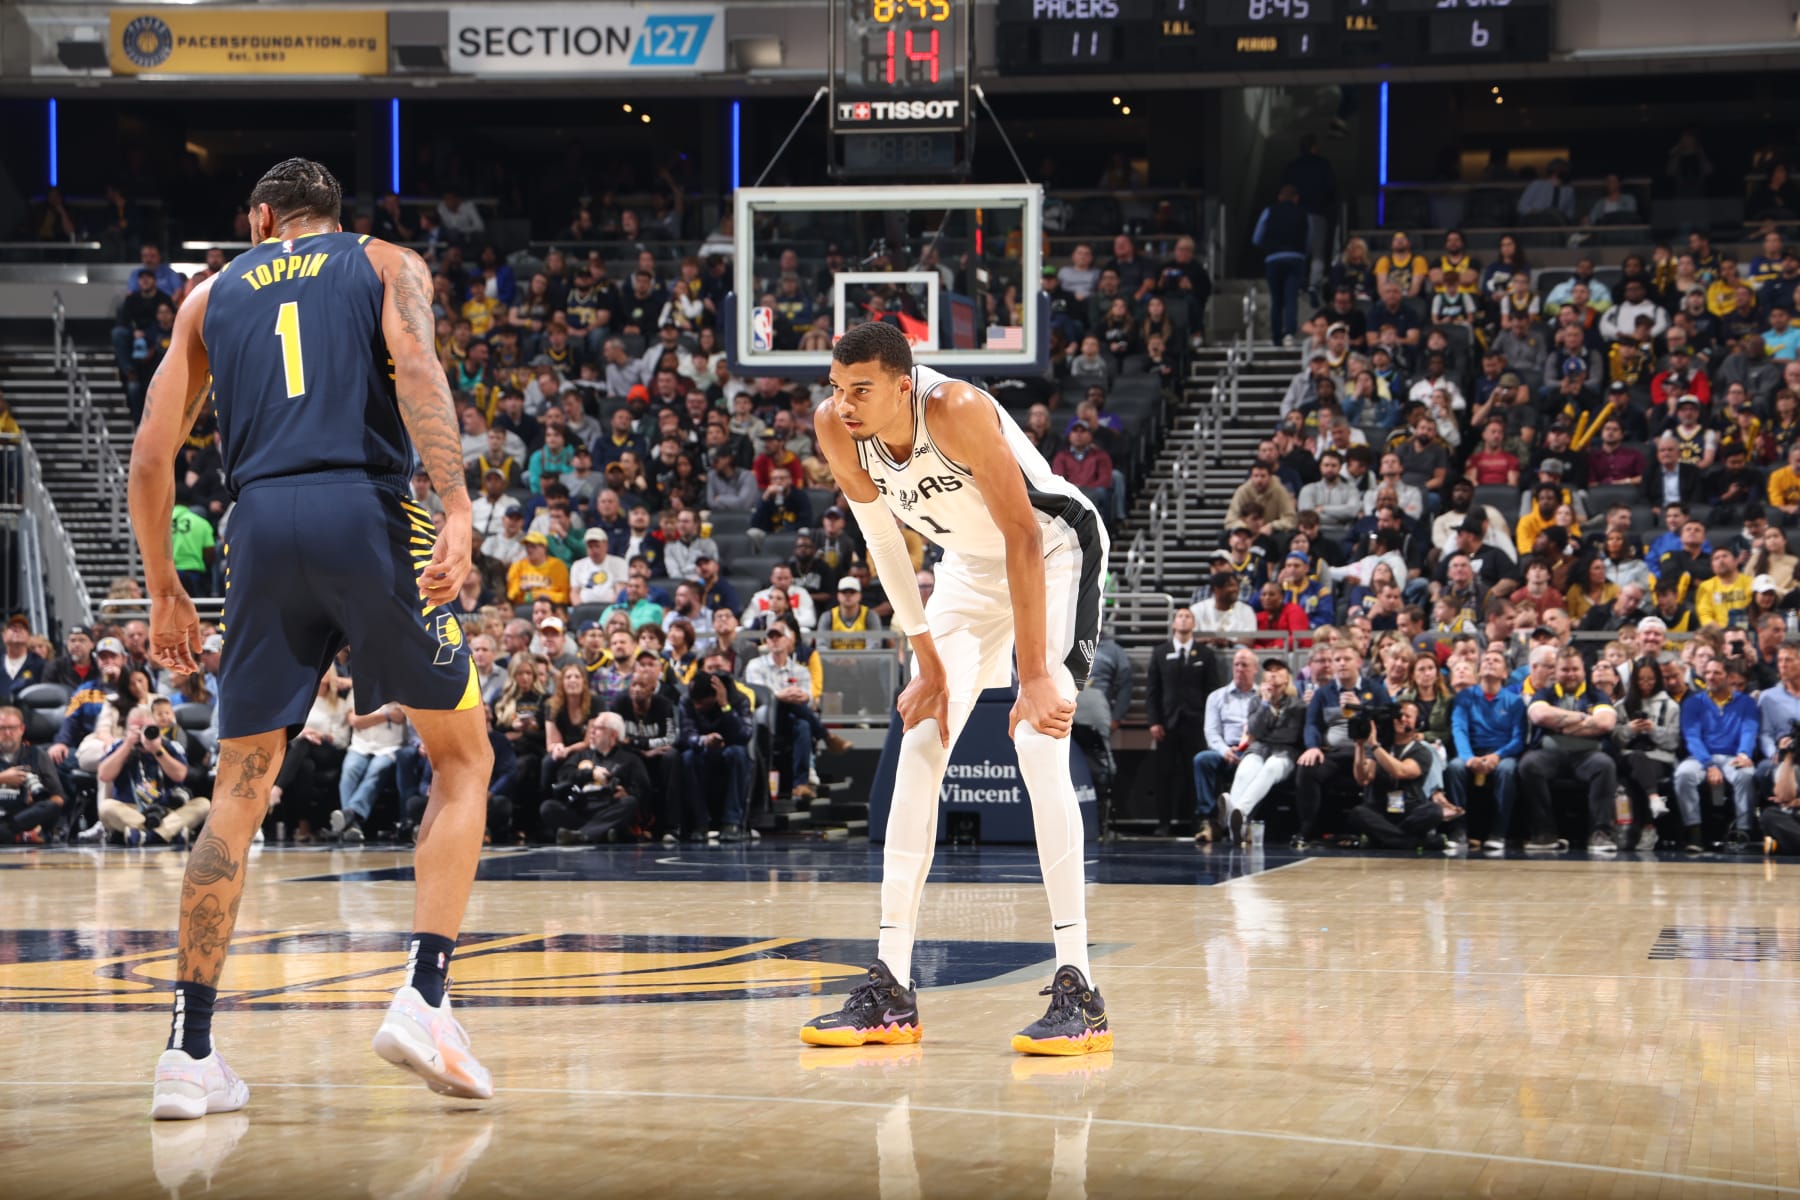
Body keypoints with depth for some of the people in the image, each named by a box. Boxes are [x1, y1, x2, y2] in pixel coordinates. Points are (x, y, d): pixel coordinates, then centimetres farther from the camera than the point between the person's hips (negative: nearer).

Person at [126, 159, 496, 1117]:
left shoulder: (213, 295, 23)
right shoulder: (387, 266, 16)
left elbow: (151, 454, 16)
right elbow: (416, 368, -6)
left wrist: (163, 590, 25)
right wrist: (457, 511, -16)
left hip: (261, 523, 2)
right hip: (367, 510, -2)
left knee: (239, 792, 10)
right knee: (462, 757, 11)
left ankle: (189, 1052, 4)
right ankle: (422, 1001, -5)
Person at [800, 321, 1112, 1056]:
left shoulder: (957, 411, -34)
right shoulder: (835, 429, -17)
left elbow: (1023, 538, -32)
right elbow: (883, 538, -4)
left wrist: (1035, 676, -35)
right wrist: (928, 661, -5)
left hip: (1053, 553, -7)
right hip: (970, 566, 7)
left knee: (1039, 747, -20)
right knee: (919, 752, -1)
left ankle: (1077, 991, -21)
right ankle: (891, 991, 1)